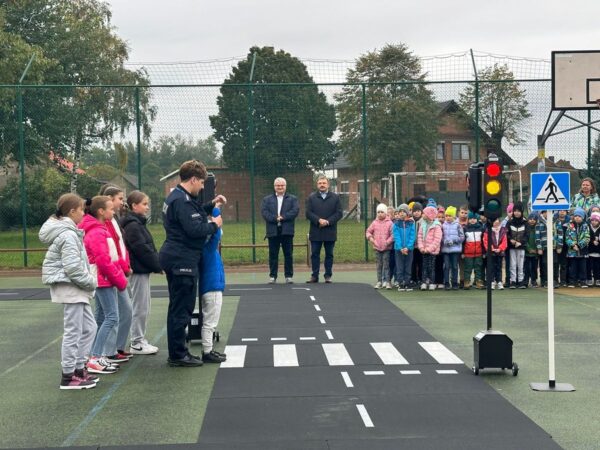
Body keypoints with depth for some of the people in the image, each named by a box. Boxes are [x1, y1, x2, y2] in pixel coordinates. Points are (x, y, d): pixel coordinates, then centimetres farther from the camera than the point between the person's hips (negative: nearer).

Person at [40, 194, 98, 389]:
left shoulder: (67, 231, 14)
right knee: (73, 332, -4)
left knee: (89, 328, 16)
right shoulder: (68, 235, -18)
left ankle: (79, 368, 22)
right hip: (70, 287, -10)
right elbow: (73, 268, -22)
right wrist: (91, 282, -11)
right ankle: (68, 377, 3)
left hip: (76, 287, 10)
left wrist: (90, 280, 7)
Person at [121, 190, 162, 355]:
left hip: (142, 270, 10)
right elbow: (142, 249, -19)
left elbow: (149, 247, 17)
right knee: (140, 307, -3)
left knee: (143, 307, 14)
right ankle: (137, 343, 3)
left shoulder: (138, 224, 17)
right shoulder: (132, 225, -15)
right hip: (139, 270, -10)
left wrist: (157, 264, 7)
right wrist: (158, 266, -13)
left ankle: (139, 340, 21)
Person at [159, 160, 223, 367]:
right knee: (181, 309, -4)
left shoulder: (177, 197, 15)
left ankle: (178, 352, 22)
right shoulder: (182, 201, -18)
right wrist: (214, 225, -10)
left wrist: (211, 206, 18)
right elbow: (194, 229, -24)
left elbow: (193, 215, 28)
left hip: (176, 258, 11)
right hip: (183, 260, -11)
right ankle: (178, 355, 1)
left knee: (179, 308, 15)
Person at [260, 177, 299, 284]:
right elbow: (264, 212, -2)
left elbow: (295, 211, -5)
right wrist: (275, 218, -16)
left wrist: (282, 217, -16)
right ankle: (272, 276, 8)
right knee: (273, 255, 3)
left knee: (288, 254, 2)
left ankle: (289, 276, 7)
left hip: (287, 231, -1)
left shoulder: (292, 199, 10)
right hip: (273, 231, 1)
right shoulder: (267, 199, 13)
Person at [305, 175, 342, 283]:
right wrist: (319, 220, -16)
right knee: (315, 254, 3)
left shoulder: (335, 197, 6)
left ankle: (328, 275, 12)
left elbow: (339, 213, -1)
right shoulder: (311, 197, 7)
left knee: (329, 254, 6)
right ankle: (314, 276, 8)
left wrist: (328, 221, -14)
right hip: (315, 232, 0)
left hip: (330, 232, 0)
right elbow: (308, 213, -1)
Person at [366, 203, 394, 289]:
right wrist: (370, 237, -3)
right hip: (377, 247, 4)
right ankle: (379, 281, 14)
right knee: (379, 265, 9)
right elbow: (368, 231, 15)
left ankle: (387, 281, 1)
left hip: (387, 248, -4)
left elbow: (393, 234, -7)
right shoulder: (374, 223, 7)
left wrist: (388, 242, -17)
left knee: (386, 265, -3)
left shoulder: (389, 223, -4)